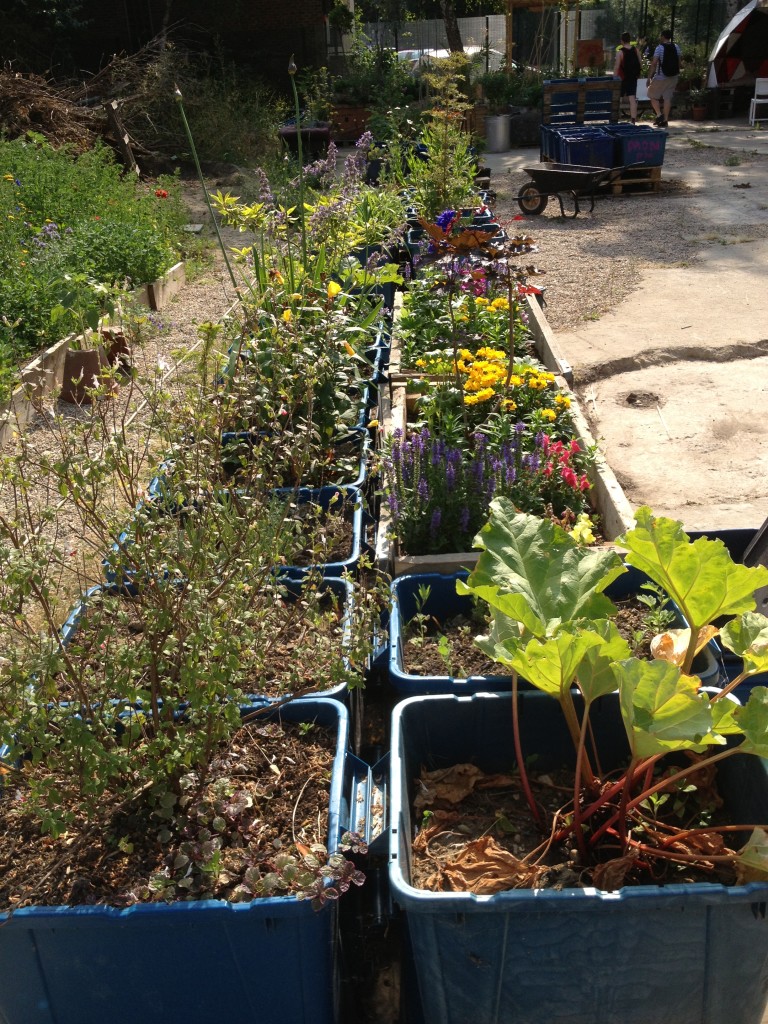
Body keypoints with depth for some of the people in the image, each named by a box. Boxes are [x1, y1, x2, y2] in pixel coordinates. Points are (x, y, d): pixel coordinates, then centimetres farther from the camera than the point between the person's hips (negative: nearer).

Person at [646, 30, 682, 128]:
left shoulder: (660, 48, -10)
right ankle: (665, 120, 5)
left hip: (661, 77, -5)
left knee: (652, 95, 9)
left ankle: (659, 115, -5)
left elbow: (654, 64, -14)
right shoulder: (676, 47, 7)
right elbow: (679, 62, 11)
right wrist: (677, 75, 19)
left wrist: (649, 77, -12)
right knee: (667, 98, 7)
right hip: (673, 77, 5)